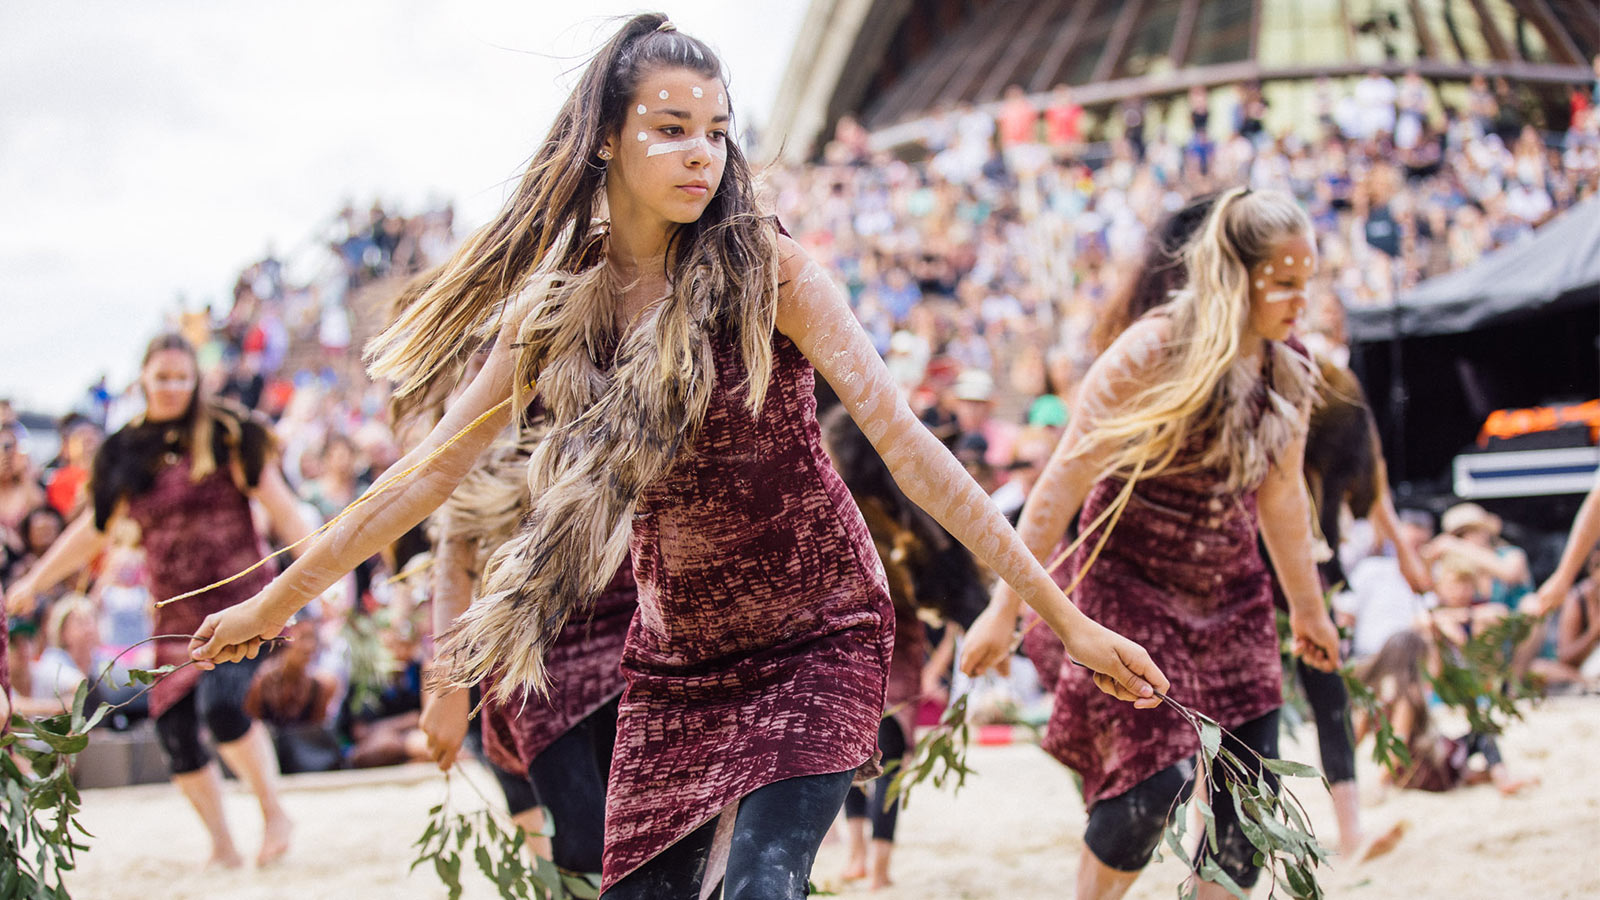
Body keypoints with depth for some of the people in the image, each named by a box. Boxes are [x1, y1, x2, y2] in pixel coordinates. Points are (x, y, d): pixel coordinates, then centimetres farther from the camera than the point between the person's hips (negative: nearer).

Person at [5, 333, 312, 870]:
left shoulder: (226, 437, -1)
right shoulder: (127, 453, 11)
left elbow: (277, 504, -4)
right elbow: (92, 528, 21)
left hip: (237, 599, -5)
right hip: (176, 616, 5)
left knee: (220, 705, -26)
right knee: (175, 732, 0)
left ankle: (273, 813, -8)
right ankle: (222, 847, 17)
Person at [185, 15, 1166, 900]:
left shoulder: (764, 268, -15)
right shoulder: (562, 297, -3)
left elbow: (904, 440, -18)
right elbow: (436, 465, 4)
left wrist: (1063, 616, -22)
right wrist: (280, 598, 7)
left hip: (816, 642, -4)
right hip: (676, 654, 4)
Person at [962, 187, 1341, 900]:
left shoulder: (1288, 373, 1)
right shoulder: (1150, 355, -17)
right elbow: (1064, 483, -15)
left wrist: (1307, 607, 25)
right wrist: (1005, 610, -16)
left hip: (1232, 598, 6)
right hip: (1131, 587, -6)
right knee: (1156, 775, -17)